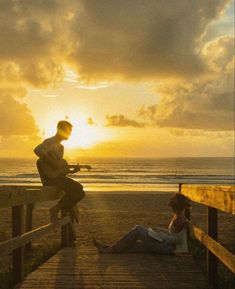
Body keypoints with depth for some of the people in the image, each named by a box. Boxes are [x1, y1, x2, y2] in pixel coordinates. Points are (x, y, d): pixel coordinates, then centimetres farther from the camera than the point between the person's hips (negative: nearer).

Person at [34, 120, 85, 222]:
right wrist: (53, 163, -24)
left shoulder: (61, 146, 25)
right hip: (49, 176, -9)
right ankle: (56, 209, -13)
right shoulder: (50, 141, -5)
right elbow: (37, 150, -26)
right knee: (77, 188, -24)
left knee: (80, 192, -2)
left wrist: (71, 170, 8)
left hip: (58, 175, 9)